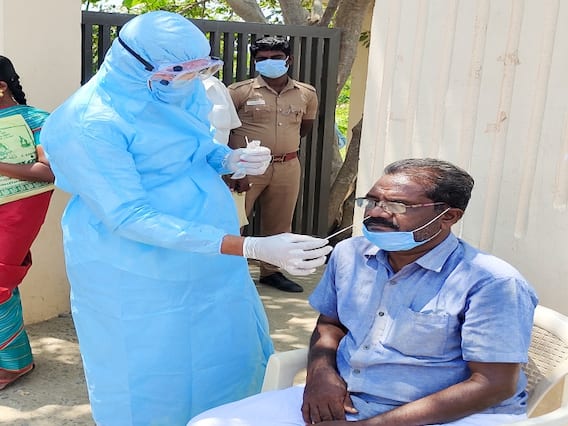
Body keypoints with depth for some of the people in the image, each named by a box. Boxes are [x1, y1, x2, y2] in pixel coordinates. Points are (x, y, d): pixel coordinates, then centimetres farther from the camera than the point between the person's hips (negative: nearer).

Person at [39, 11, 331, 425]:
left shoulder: (184, 90, -2)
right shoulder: (86, 125, -24)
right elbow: (130, 218, -29)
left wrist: (232, 159, -12)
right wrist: (253, 248, -35)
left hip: (209, 256, 7)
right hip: (137, 276, -7)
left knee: (230, 358, 18)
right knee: (151, 384, 9)